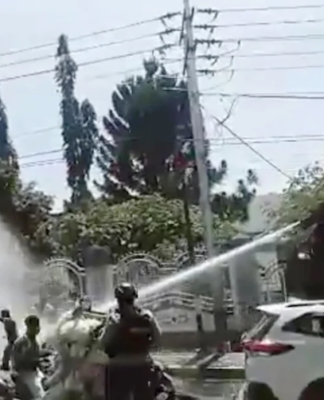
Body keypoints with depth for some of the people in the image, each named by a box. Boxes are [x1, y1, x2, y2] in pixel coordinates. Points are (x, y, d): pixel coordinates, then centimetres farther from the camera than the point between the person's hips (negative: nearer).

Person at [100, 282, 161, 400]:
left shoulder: (115, 318, -14)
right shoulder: (147, 316, -4)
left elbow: (104, 343, -10)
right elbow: (157, 339, 3)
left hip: (119, 368, -3)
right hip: (142, 366, 3)